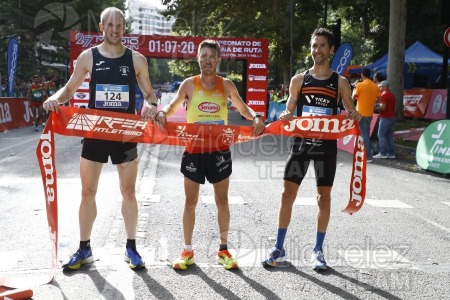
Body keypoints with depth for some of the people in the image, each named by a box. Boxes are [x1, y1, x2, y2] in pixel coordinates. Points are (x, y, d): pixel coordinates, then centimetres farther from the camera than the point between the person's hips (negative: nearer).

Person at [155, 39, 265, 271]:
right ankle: (187, 251, 17)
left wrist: (255, 118, -12)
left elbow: (243, 108, 8)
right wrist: (163, 113, -21)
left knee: (222, 201, 9)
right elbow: (172, 107, 2)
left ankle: (223, 250, 22)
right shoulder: (189, 84, -1)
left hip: (219, 150, 1)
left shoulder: (226, 85, 2)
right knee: (190, 202, 5)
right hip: (194, 150, -1)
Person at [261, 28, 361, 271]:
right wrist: (285, 116, -15)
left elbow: (351, 113, 7)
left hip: (326, 144, 0)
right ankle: (279, 249, 11)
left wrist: (355, 116, -17)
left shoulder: (340, 83, 2)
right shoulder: (299, 80, 5)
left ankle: (318, 250, 19)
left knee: (324, 197, 5)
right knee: (288, 194, 0)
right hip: (301, 142, 1)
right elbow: (289, 111, 8)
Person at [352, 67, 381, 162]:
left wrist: (354, 88, 11)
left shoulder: (360, 85, -12)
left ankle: (368, 156, -5)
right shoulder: (375, 86, 5)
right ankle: (368, 151, 23)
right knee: (367, 133, 18)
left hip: (361, 113, -6)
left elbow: (353, 97, -6)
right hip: (370, 114, 6)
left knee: (364, 134, -4)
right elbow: (379, 99, 6)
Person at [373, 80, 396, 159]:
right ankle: (391, 153, 9)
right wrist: (380, 107, 19)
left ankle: (383, 153, -8)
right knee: (390, 135, 10)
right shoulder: (392, 95, 17)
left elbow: (383, 107, -20)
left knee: (381, 135, -5)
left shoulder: (384, 94, -12)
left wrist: (376, 109, -5)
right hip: (392, 117, 9)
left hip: (385, 118, -9)